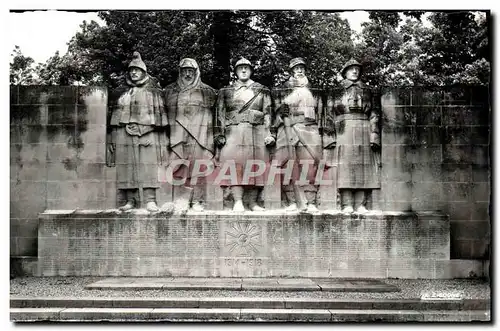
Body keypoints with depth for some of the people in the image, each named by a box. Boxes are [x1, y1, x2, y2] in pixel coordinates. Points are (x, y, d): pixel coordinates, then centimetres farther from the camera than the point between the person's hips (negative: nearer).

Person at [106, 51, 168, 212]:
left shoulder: (153, 92, 10)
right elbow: (114, 116, 15)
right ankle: (130, 200, 2)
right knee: (126, 167, -2)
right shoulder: (120, 92, 17)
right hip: (123, 135, 3)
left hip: (147, 135, -2)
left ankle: (150, 200, -9)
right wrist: (111, 139, 8)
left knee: (147, 166, -9)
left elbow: (159, 115, 5)